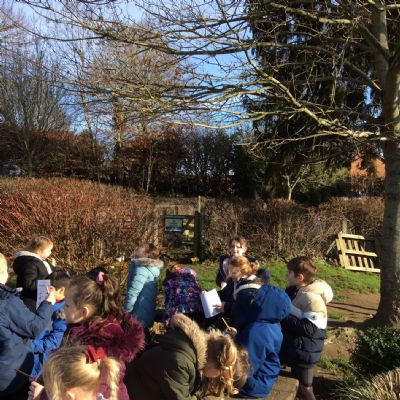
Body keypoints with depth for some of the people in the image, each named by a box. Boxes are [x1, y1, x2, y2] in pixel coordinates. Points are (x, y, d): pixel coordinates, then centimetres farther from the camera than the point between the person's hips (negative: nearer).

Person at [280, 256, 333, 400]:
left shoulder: (313, 298, -24)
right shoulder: (295, 291, 4)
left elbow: (309, 329, -30)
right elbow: (291, 316, 18)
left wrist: (283, 317, -26)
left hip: (305, 352, -8)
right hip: (295, 348, 8)